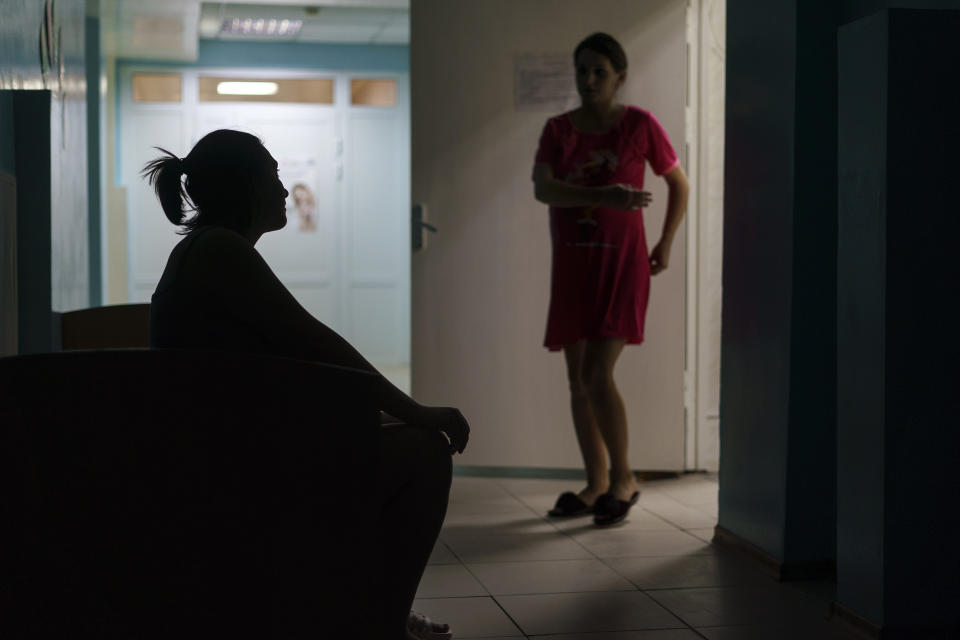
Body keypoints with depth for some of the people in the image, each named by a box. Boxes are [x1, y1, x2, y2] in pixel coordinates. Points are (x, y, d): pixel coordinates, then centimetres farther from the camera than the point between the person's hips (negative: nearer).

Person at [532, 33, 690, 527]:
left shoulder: (639, 124, -3)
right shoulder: (558, 129, 5)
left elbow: (679, 184, 10)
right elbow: (543, 188, -12)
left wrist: (665, 244, 8)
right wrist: (605, 196, -25)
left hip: (621, 263, -4)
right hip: (572, 265, 5)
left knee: (596, 375, -14)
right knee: (578, 379, 7)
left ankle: (623, 479, 2)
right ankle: (596, 484, 18)